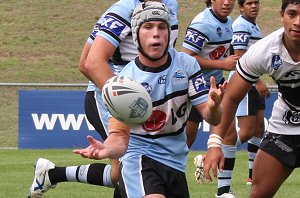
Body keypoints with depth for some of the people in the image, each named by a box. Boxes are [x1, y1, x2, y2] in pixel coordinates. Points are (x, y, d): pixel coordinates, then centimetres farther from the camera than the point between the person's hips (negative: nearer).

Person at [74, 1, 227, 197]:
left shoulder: (187, 64, -4)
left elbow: (212, 118, -7)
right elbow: (120, 135, -17)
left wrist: (213, 107, -32)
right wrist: (108, 149, -41)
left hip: (176, 161, 5)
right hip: (139, 157, -5)